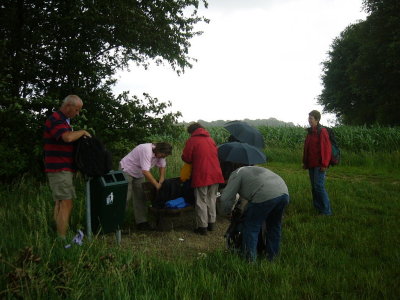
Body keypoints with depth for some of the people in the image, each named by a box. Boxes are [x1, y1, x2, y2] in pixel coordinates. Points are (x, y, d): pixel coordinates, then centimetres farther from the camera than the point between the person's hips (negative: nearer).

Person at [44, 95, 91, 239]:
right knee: (66, 204, -11)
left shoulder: (64, 120, 20)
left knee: (60, 203, 13)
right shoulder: (55, 119, -13)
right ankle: (63, 240, -8)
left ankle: (59, 236, 19)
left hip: (63, 169, 11)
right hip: (60, 169, -11)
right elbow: (68, 137, -30)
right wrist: (82, 132, -13)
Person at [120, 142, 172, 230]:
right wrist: (157, 185, -32)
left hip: (139, 174, 8)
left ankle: (141, 222, 9)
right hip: (127, 171, -8)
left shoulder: (160, 153, -10)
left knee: (140, 198, 4)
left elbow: (162, 166, 5)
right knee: (126, 197, -11)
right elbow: (145, 172, -39)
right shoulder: (146, 150, -36)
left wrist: (161, 181, -8)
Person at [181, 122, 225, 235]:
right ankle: (211, 223, 24)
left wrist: (194, 159, 15)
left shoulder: (192, 140, -5)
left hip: (201, 176, -6)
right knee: (212, 199, 16)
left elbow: (186, 158, -6)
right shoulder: (211, 139, 14)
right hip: (215, 174, 6)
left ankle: (202, 227, 8)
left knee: (201, 201, 3)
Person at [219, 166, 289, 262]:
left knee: (251, 226, 9)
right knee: (274, 225, 25)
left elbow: (225, 199, 7)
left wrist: (227, 212, 25)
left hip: (266, 196, -8)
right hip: (284, 192, 8)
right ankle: (272, 256, 37)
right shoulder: (253, 169, 37)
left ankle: (250, 259, 16)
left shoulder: (236, 174, 14)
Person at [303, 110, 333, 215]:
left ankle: (326, 210, 0)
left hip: (319, 165, -8)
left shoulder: (322, 131, -11)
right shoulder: (310, 132, 12)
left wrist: (324, 164, -15)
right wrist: (305, 162, 16)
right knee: (314, 187, 11)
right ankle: (318, 208, 20)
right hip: (311, 164, 8)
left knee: (319, 186, -9)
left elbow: (327, 148, -13)